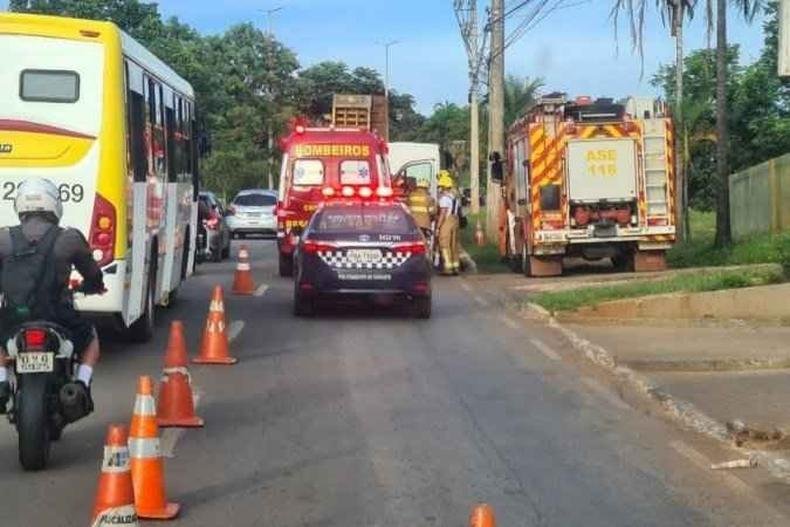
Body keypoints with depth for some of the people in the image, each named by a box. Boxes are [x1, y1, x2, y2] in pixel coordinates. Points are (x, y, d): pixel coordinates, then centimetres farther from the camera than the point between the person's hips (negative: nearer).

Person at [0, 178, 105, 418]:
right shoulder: (69, 239, -2)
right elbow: (93, 274, 12)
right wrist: (92, 286, 36)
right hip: (59, 321, -1)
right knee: (90, 338, 31)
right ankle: (81, 384, 6)